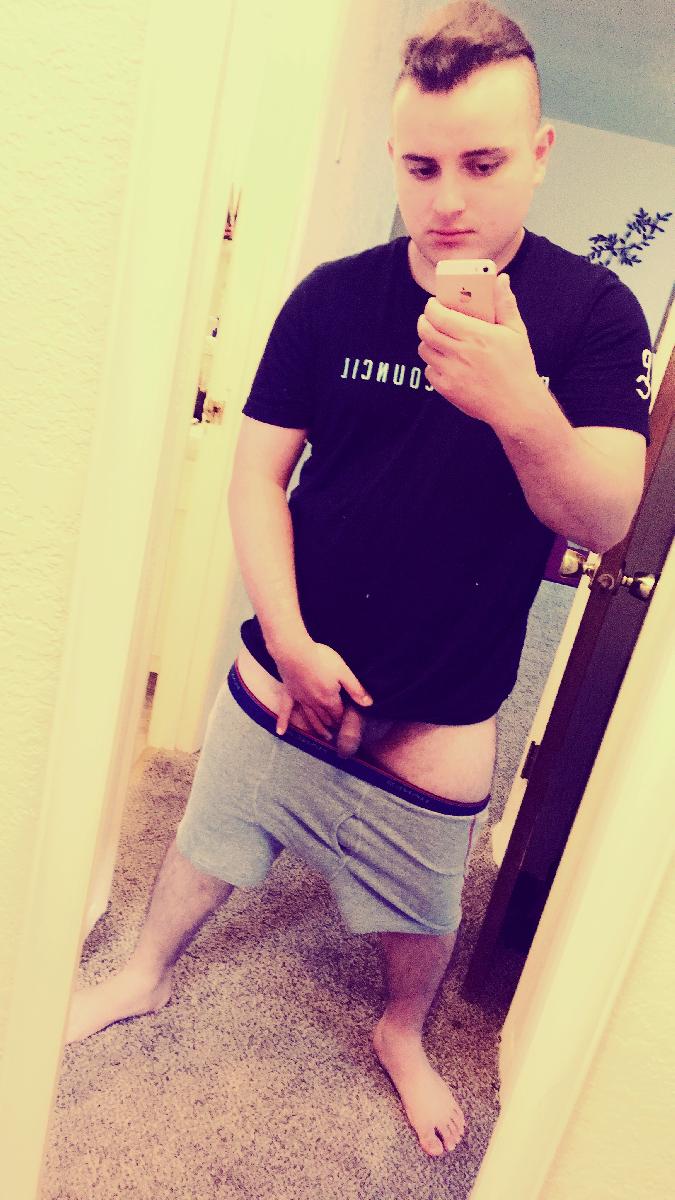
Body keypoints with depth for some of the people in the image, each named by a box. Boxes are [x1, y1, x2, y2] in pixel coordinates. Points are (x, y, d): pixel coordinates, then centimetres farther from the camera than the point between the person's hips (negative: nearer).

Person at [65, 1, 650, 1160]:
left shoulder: (593, 311, -9)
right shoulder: (332, 297, -6)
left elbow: (606, 520, -17)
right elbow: (257, 474, -4)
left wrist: (520, 407, -37)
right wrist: (291, 639, -13)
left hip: (439, 711, 0)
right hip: (283, 667, 1)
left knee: (422, 914, 19)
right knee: (208, 844, 19)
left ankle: (402, 1037, 53)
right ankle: (146, 975, 51)